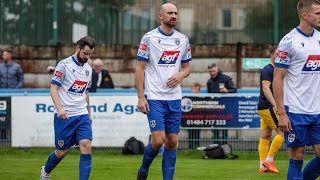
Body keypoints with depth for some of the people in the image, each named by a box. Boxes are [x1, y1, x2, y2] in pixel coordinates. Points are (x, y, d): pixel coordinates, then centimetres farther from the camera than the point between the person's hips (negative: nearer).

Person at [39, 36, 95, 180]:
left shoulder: (88, 69, 12)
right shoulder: (64, 65, -8)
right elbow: (53, 89, -10)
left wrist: (88, 113, 23)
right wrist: (59, 108, -23)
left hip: (82, 114, 5)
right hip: (64, 115, -5)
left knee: (86, 145, -15)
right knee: (62, 151, 4)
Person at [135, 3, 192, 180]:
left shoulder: (183, 39, 9)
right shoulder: (149, 38, -4)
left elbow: (186, 67, 18)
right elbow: (139, 68, -4)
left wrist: (181, 75, -7)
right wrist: (140, 97, -9)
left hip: (174, 98, 5)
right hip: (154, 98, -4)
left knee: (172, 142, 3)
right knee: (158, 139, -12)